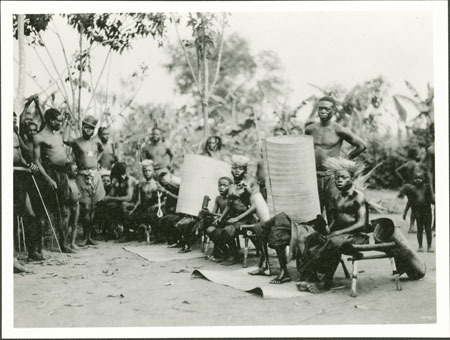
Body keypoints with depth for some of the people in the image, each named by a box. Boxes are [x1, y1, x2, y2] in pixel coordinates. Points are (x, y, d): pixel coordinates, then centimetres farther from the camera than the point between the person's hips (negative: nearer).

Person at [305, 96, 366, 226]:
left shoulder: (339, 130, -6)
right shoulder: (310, 129, 5)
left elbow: (361, 145, 1)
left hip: (332, 176, -3)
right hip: (313, 175, 3)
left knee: (333, 214, -2)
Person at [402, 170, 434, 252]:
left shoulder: (426, 187, 0)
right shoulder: (412, 188, 0)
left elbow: (432, 198, 5)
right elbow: (409, 202, 7)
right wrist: (405, 212, 8)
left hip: (427, 209, 0)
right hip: (417, 210, 0)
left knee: (428, 229, 3)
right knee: (419, 228, 5)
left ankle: (429, 246, 10)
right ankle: (420, 246, 14)